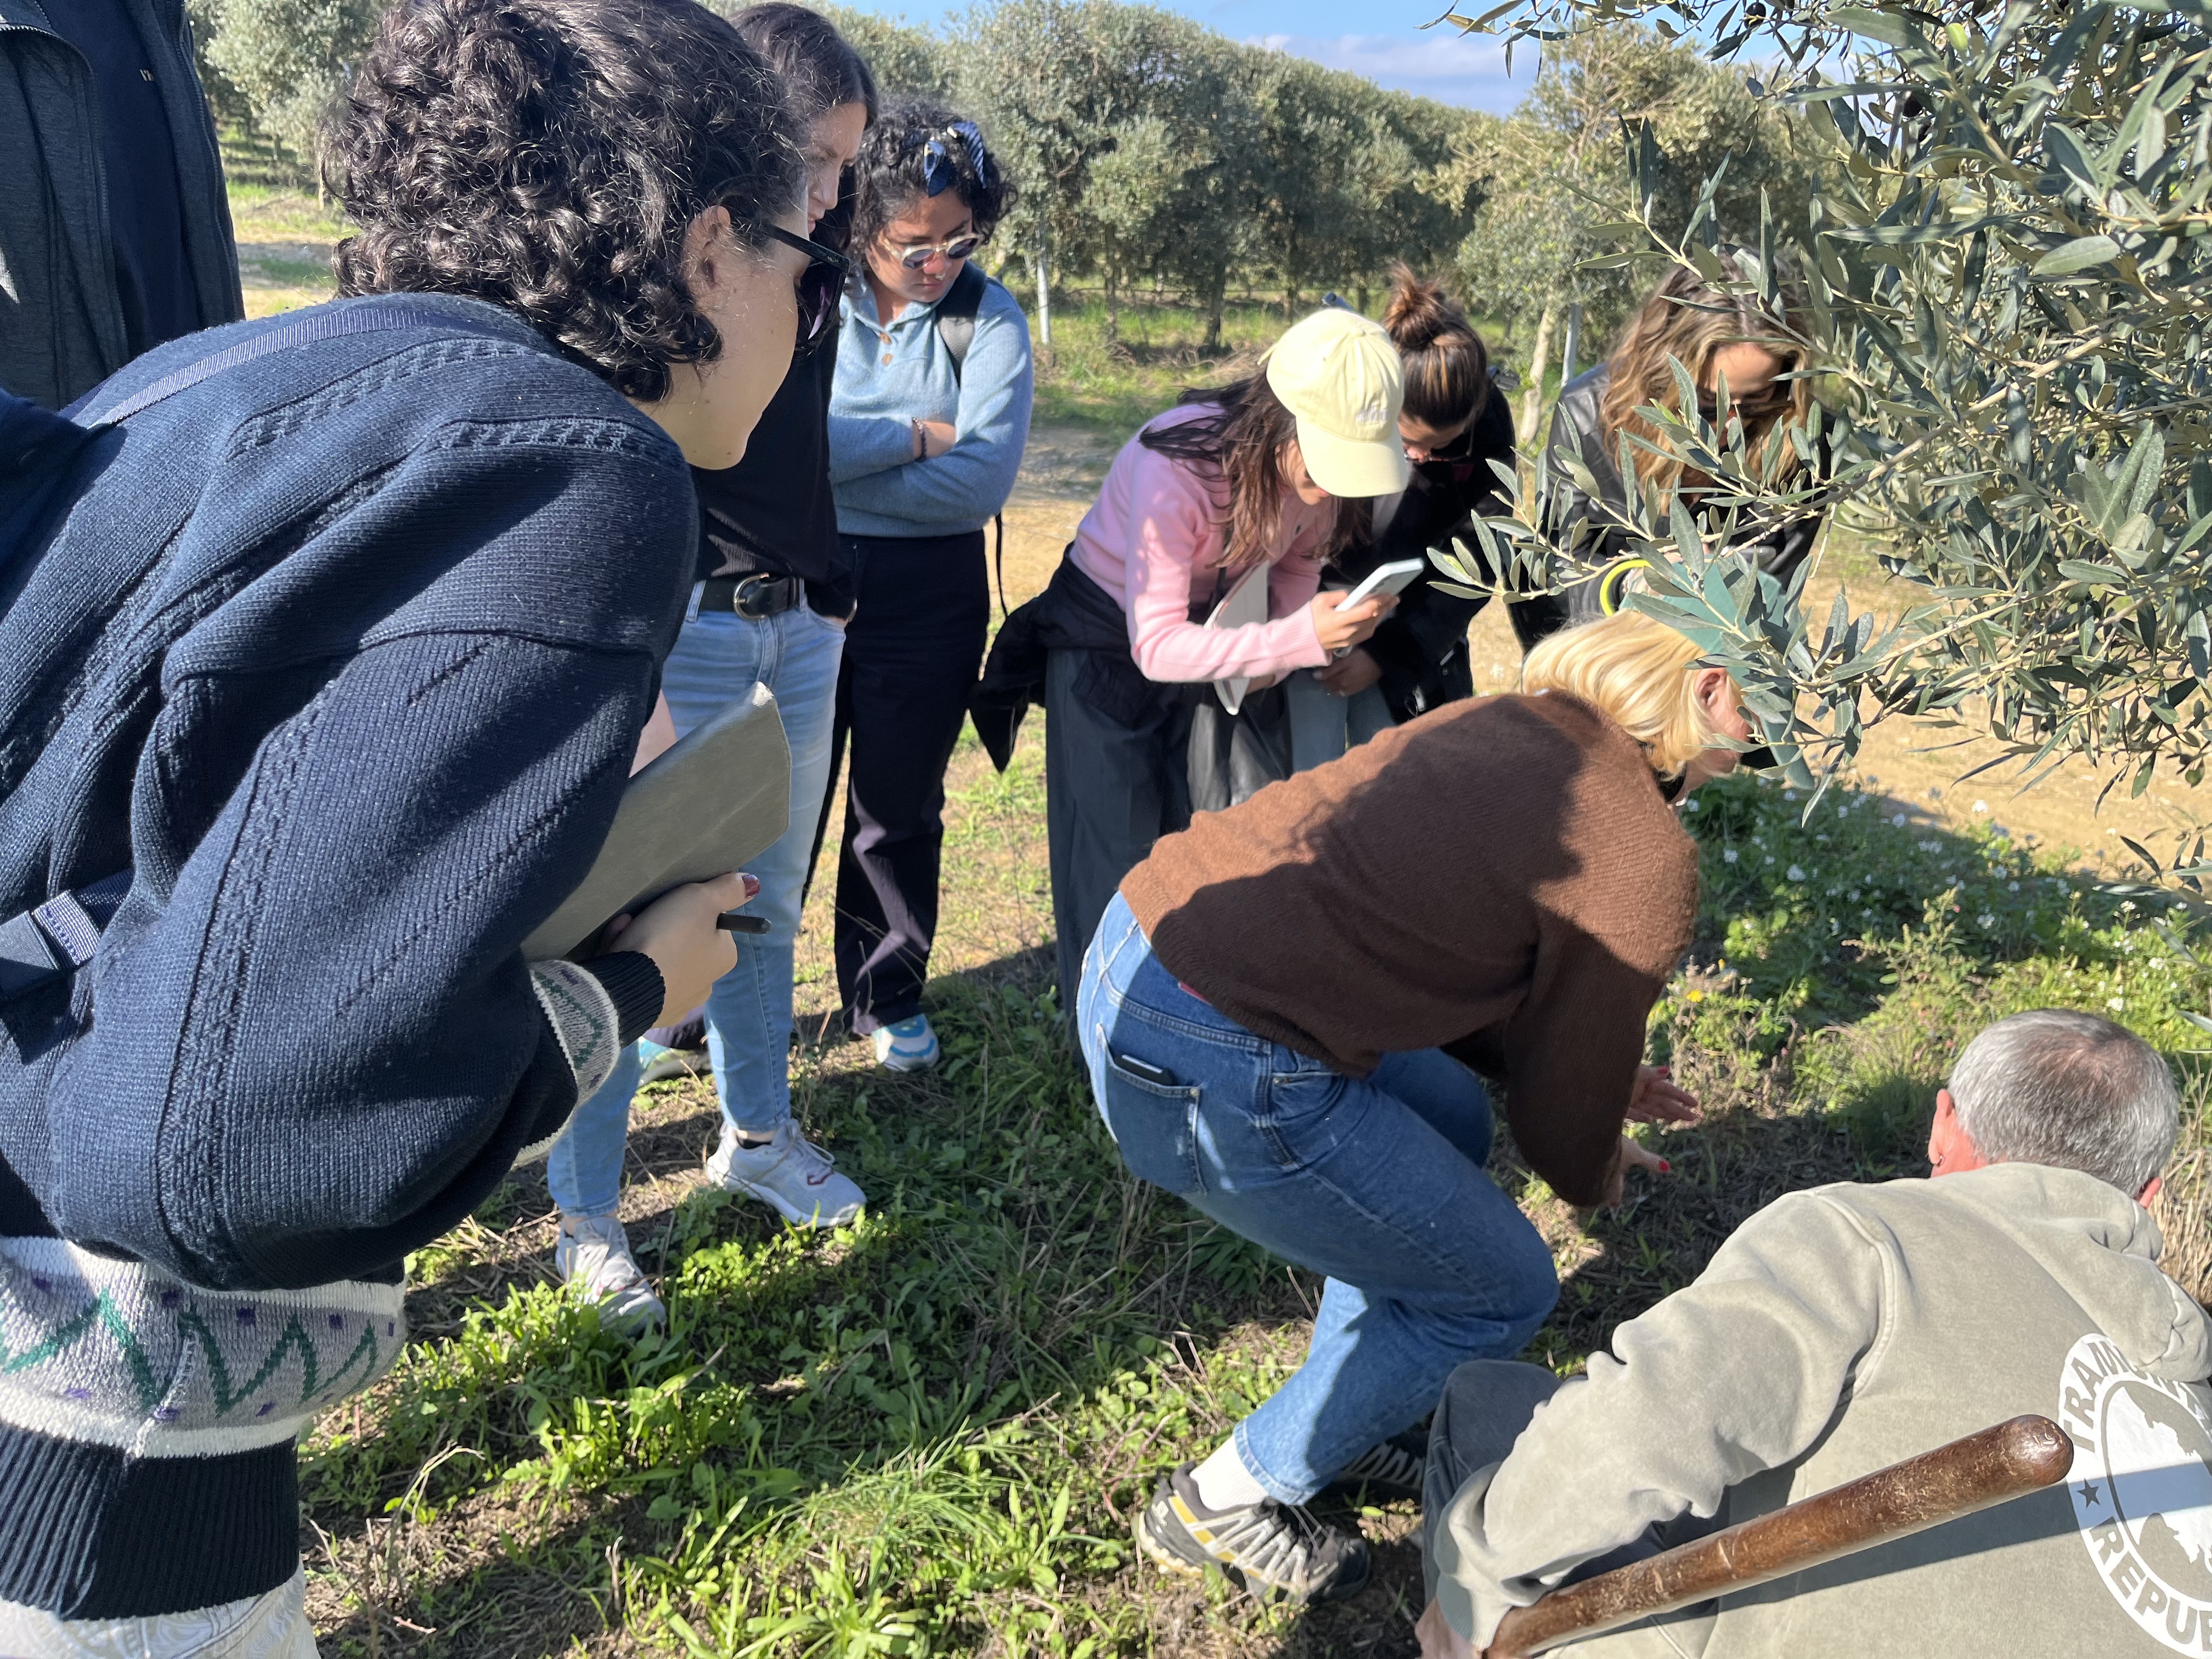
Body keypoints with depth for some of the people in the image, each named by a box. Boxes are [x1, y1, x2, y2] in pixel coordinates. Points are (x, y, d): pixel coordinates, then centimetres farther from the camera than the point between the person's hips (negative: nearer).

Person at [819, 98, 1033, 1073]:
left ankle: (887, 994, 31)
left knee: (899, 805, 13)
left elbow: (982, 480, -16)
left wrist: (836, 458, -16)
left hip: (927, 595, 1)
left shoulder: (991, 320, -3)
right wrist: (912, 436, -16)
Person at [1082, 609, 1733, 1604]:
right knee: (1503, 1293, 13)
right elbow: (1562, 1119, 4)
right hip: (1215, 1072, -9)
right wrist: (1599, 1173, 28)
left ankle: (1337, 1425, 41)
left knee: (1451, 1120, 29)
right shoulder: (1642, 861, -9)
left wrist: (1599, 1081, 30)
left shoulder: (1507, 721, 14)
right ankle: (1223, 1504, 25)